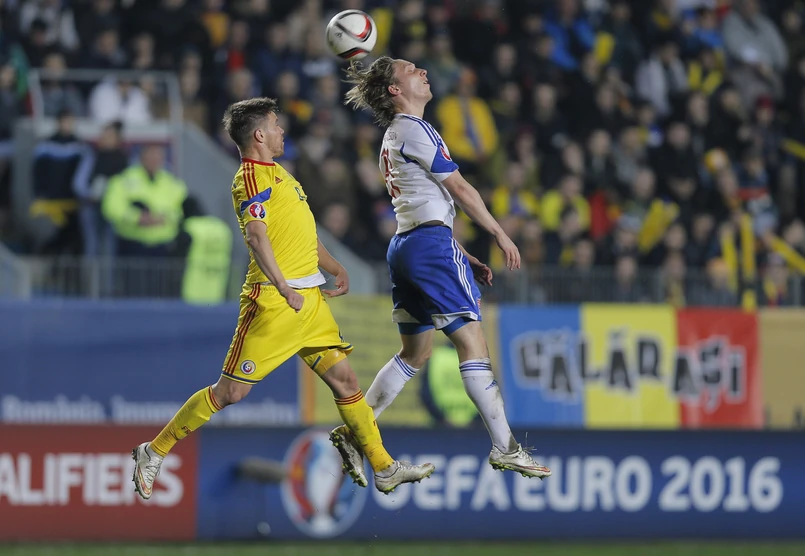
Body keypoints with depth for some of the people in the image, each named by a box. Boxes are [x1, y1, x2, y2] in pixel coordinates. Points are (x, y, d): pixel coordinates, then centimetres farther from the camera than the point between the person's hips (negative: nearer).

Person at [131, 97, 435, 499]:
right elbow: (257, 236, -25)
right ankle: (154, 452, 7)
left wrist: (337, 269, 29)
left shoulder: (277, 173, 20)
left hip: (309, 300, 9)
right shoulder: (251, 177, -11)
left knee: (344, 379, 4)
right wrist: (284, 288, -36)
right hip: (273, 301, -9)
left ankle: (384, 469, 7)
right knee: (231, 391, -5)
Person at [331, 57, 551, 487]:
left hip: (404, 246, 10)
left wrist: (465, 258, 23)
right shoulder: (415, 130, -9)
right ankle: (504, 449, -10)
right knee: (471, 340, -9)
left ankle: (353, 432, 10)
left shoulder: (394, 137, 22)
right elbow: (459, 189, -9)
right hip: (431, 244, -10)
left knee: (415, 353, 14)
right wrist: (500, 234, -2)